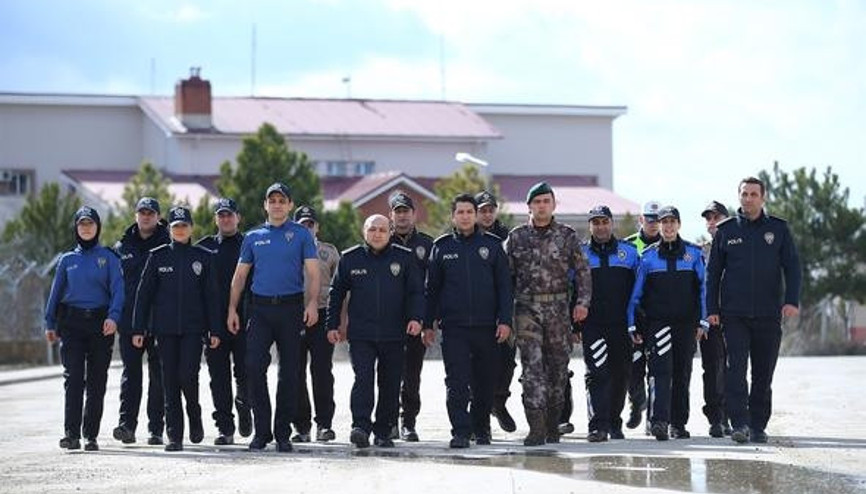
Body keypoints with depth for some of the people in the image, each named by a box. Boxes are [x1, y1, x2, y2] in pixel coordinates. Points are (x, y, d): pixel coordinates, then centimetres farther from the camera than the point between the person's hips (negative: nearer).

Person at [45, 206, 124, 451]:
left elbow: (117, 289, -4)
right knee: (73, 378, -10)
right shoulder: (67, 260, 12)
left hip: (101, 324, -1)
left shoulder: (108, 258, 6)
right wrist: (50, 324, 6)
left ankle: (91, 435, 7)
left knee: (97, 381, 2)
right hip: (71, 323, 1)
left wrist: (113, 316, -19)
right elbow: (56, 292, 13)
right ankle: (71, 433, -15)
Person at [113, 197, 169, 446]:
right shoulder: (122, 247, 12)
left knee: (159, 376, 2)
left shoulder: (168, 246, 4)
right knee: (131, 374, -3)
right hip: (129, 321, 2)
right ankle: (127, 425, -9)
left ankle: (156, 429, 6)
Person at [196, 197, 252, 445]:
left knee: (245, 373, -4)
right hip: (214, 321, 1)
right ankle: (225, 429, 7)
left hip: (244, 320, -1)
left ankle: (243, 406, 26)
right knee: (219, 378, 1)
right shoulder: (205, 247, 10)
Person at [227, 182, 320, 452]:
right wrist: (232, 309, 5)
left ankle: (283, 433, 10)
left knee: (289, 371, 2)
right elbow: (240, 275, 14)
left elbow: (312, 271, -2)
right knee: (254, 366, -10)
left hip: (291, 308, -1)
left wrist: (312, 303, -16)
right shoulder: (253, 237, 13)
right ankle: (261, 431, -1)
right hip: (261, 308, 2)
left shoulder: (301, 234, 5)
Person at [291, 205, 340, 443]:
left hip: (321, 316, -1)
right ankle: (302, 426, 7)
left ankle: (324, 424, -5)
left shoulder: (330, 252, 13)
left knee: (322, 371, -7)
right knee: (297, 373, 1)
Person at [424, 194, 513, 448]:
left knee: (485, 382, 8)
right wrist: (428, 324, 5)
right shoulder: (442, 247, 7)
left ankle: (481, 428, 25)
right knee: (457, 382, -9)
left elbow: (504, 286, 5)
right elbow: (431, 288, 11)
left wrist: (505, 320, -4)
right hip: (453, 327, 0)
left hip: (486, 326, 1)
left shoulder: (492, 245, 6)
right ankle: (461, 432, -8)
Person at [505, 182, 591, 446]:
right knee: (532, 365, -11)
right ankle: (536, 427, -17)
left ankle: (553, 426, 16)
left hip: (559, 309, 1)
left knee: (557, 367, 5)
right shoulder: (516, 237, 7)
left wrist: (582, 301, -7)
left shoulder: (567, 236, 6)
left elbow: (582, 271, 6)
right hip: (527, 308, -1)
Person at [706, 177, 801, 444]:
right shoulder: (726, 231, 7)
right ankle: (740, 424, -14)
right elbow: (713, 271, 10)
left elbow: (792, 266, 5)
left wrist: (791, 300, -9)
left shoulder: (778, 229, 6)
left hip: (769, 314, 1)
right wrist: (712, 309, 3)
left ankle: (758, 425, 15)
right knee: (736, 369, -11)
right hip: (734, 314, -1)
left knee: (763, 374, 6)